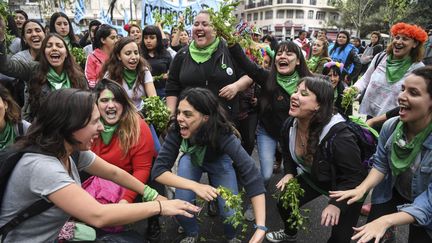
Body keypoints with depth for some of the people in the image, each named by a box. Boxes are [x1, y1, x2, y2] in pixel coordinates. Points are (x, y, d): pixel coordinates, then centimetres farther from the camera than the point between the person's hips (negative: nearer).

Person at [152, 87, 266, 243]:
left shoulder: (222, 134, -41)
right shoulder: (176, 130, -34)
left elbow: (251, 176, -46)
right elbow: (158, 170, -33)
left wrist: (261, 228, -53)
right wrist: (196, 186, -47)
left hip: (219, 162, -1)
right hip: (191, 159, 2)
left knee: (230, 212, -16)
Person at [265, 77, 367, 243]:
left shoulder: (339, 136, -39)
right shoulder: (289, 125, -17)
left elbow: (355, 176, -28)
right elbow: (287, 153, 4)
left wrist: (337, 204, -36)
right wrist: (289, 173, -12)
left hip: (347, 187, -5)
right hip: (314, 178, 6)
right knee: (284, 204, 9)